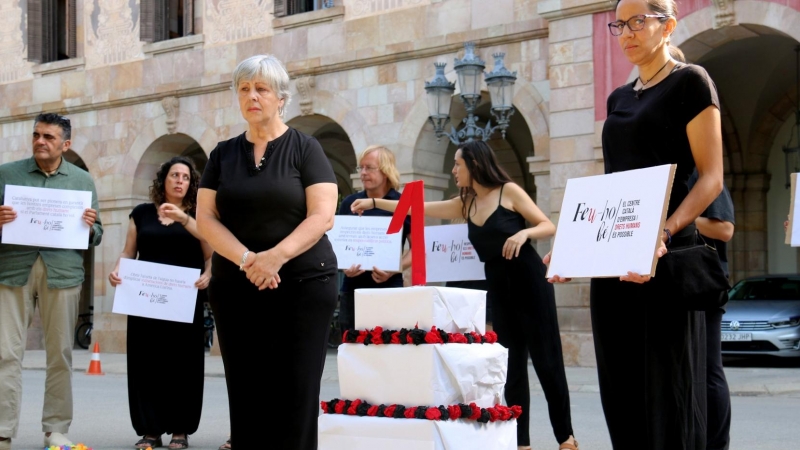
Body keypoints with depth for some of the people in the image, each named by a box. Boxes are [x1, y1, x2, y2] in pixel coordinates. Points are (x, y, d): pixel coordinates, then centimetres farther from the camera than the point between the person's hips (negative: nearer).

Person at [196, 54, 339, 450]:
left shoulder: (305, 149, 0)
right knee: (246, 395, 4)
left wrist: (277, 256, -22)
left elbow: (322, 216, -8)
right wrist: (246, 260, -14)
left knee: (294, 396, -3)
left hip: (302, 285, -3)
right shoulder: (223, 154, 10)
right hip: (234, 287, 3)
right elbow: (205, 217, 3)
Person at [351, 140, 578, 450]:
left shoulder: (509, 192, -7)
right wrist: (374, 203, 15)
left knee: (547, 361, -1)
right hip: (498, 289, 6)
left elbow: (549, 226, -7)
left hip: (530, 283, -6)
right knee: (512, 366, 5)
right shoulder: (465, 204, 9)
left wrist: (524, 233, -26)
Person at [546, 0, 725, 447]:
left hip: (664, 255, -7)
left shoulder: (690, 82, -3)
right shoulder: (618, 99, 17)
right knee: (622, 386, 7)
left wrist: (665, 234, -25)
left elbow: (711, 177, -10)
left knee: (666, 388, -5)